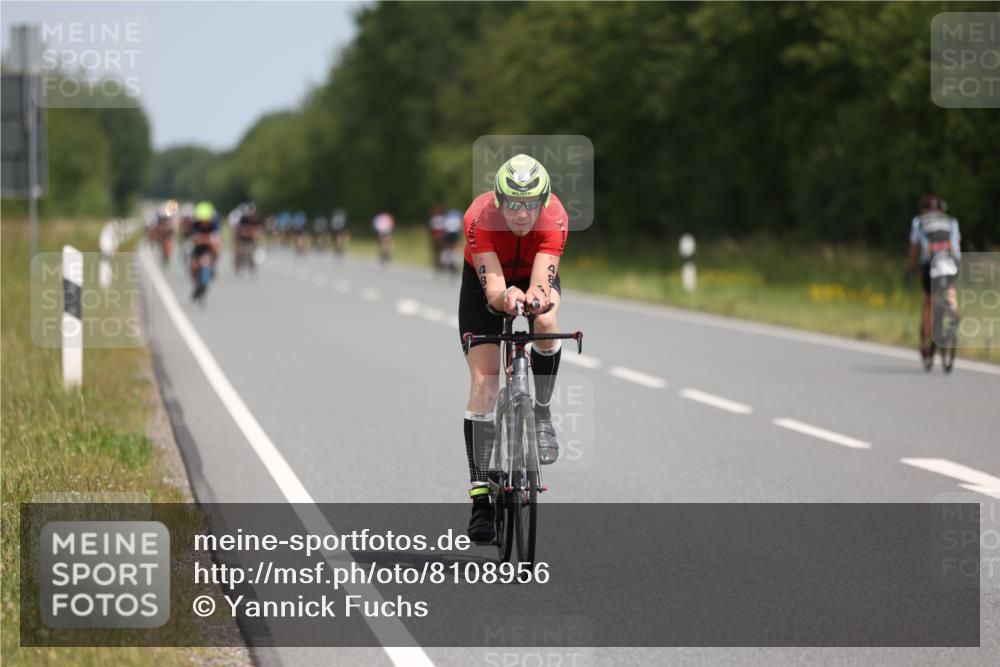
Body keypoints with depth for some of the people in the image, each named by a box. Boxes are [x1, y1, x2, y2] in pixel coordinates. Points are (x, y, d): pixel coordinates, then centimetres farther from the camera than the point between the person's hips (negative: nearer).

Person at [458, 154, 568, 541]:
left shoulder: (555, 218, -34)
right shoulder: (480, 218, -36)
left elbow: (542, 281, -44)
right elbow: (492, 288, -43)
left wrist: (537, 299, -67)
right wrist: (504, 298, -66)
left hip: (535, 276, 1)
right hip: (486, 281, -1)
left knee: (545, 322, -36)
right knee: (483, 380, -12)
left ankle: (542, 416, -13)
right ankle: (480, 496, -12)